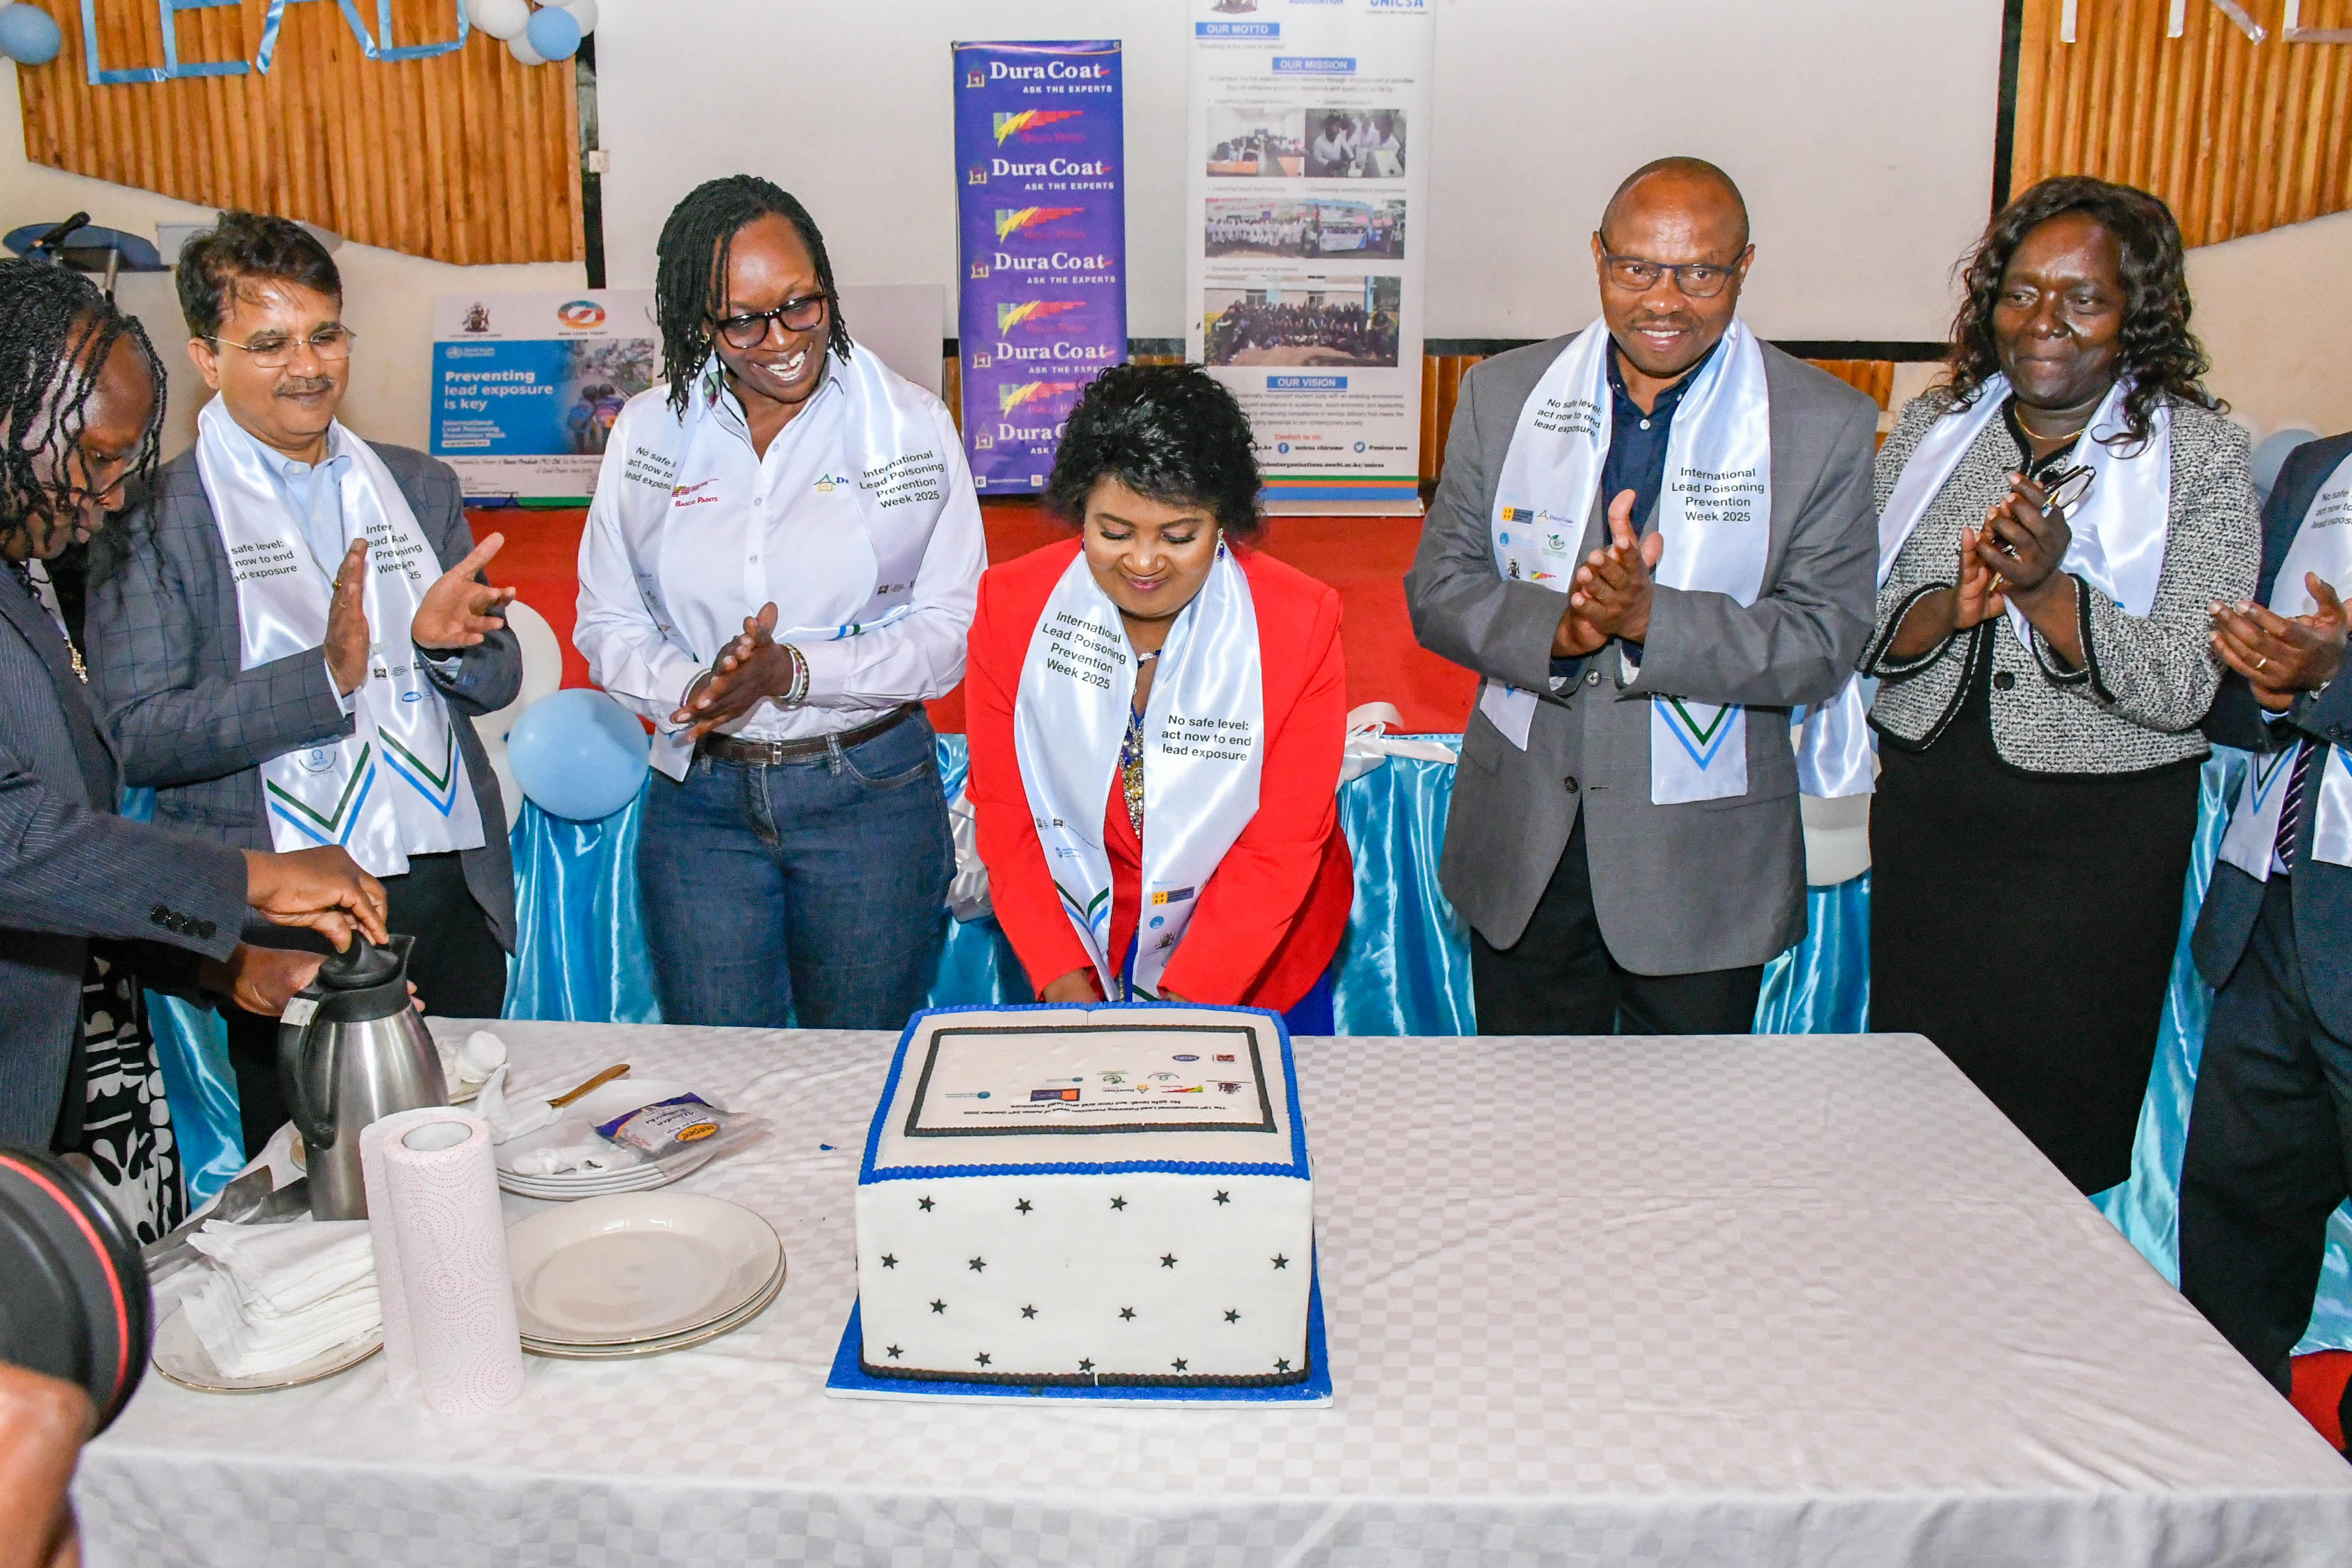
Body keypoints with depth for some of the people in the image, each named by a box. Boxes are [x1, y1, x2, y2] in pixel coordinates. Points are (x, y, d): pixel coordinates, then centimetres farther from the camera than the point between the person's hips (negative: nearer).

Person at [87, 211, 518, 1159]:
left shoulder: (419, 488, 12)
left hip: (453, 898, 4)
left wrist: (446, 639, -10)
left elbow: (496, 682, 13)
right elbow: (137, 734, -10)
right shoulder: (153, 514, -3)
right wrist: (324, 676, -22)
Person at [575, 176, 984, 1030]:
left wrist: (792, 670, -19)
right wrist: (692, 688, -16)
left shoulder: (910, 422, -4)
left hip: (871, 789, -1)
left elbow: (953, 629, -7)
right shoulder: (648, 432, 3)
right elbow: (607, 623, 4)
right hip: (700, 793, 2)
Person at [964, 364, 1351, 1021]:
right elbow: (1006, 821, -9)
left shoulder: (1299, 624, -19)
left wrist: (1185, 1005, -23)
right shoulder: (1011, 607, -15)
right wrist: (1067, 986, -18)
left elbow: (1280, 848, -17)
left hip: (1255, 966, -1)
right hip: (1078, 953, 1)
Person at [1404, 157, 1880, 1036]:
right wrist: (1555, 627, -21)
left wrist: (1649, 616, -26)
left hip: (1703, 860, -1)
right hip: (1522, 842, 2)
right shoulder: (1503, 394, 1)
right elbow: (1437, 591, 0)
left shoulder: (1828, 426, -6)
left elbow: (1826, 644, -11)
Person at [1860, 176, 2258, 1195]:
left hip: (2096, 841, -3)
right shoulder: (1932, 429, 4)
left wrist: (2049, 593, -26)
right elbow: (1858, 636, 1)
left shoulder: (2201, 454, -5)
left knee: (2054, 1125, 8)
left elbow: (2183, 688, -13)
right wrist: (1950, 608, -19)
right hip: (1927, 814, 3)